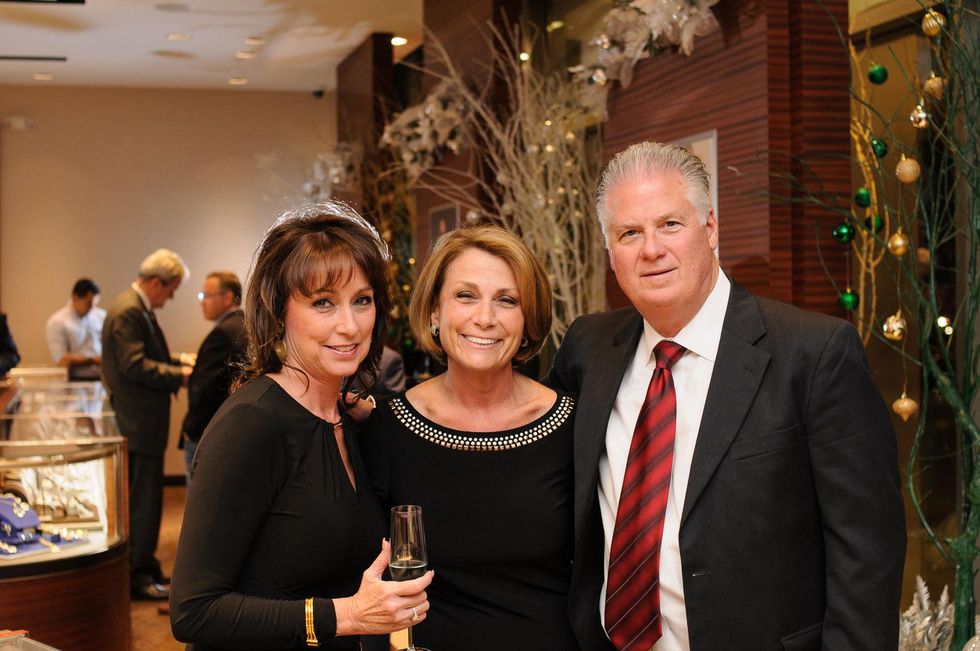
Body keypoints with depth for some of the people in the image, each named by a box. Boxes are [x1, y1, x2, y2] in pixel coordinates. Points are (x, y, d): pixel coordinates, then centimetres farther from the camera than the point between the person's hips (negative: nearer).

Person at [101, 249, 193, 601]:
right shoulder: (128, 311, -18)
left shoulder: (137, 308, 15)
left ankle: (143, 568, 27)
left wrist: (179, 362, 9)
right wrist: (179, 375, -20)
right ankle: (137, 576, 4)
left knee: (143, 498, 17)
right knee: (143, 501, -3)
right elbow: (135, 365, -25)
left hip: (141, 420, 11)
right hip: (138, 422, -11)